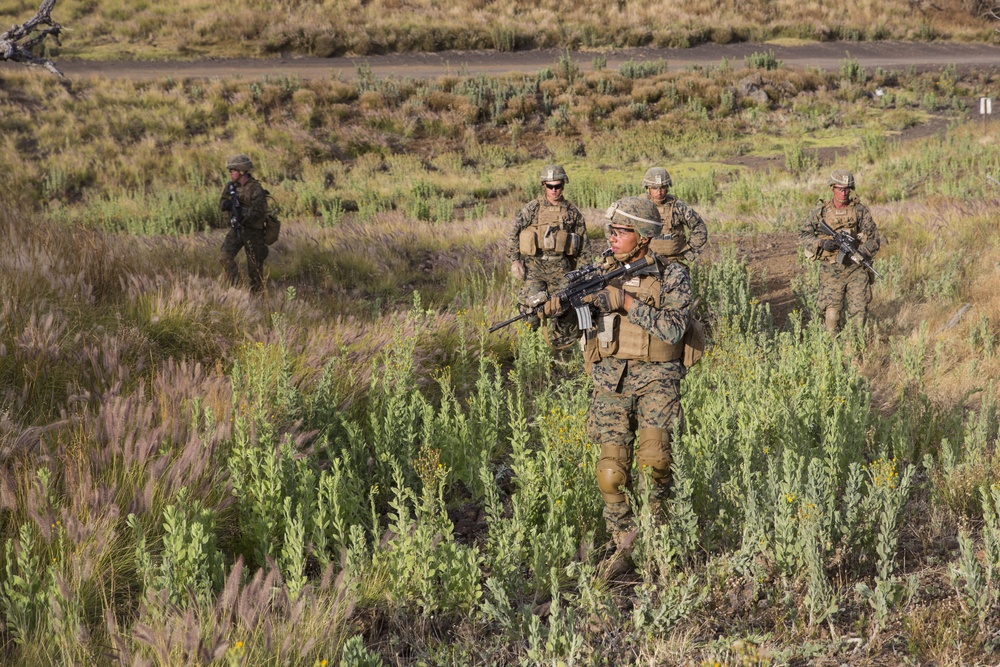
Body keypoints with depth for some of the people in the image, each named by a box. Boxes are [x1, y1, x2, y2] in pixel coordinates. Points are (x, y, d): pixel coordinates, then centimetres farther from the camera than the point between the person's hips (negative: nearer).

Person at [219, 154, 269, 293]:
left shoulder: (256, 189, -17)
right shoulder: (231, 186, 3)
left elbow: (258, 213, -24)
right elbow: (222, 204, 1)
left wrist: (243, 217, -40)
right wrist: (228, 203, -22)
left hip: (253, 232, -5)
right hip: (236, 229, 5)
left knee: (255, 268, 2)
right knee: (224, 256, -14)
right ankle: (235, 286, 1)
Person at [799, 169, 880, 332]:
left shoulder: (861, 210, 1)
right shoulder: (820, 211, 2)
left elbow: (873, 239, 0)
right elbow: (804, 235, 4)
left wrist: (859, 252, -18)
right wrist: (821, 243, -15)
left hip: (856, 270, 0)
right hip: (831, 271, 0)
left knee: (859, 313, -1)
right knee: (831, 314, -3)